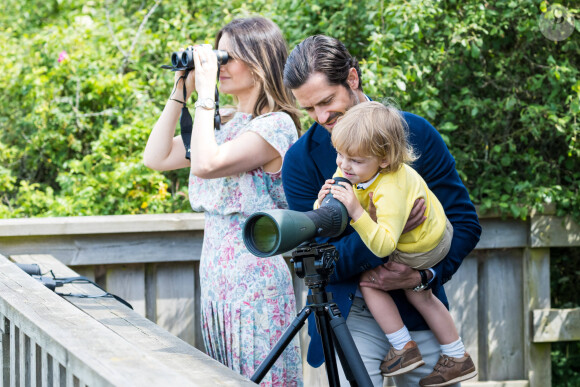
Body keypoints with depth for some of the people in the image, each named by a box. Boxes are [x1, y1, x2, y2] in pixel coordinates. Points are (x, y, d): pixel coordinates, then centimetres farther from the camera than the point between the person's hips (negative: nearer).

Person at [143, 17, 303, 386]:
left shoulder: (275, 125, -12)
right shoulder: (227, 126, 14)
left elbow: (205, 164, -24)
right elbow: (156, 157, 12)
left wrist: (206, 93, -17)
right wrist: (180, 92, 8)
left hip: (254, 278, -9)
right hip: (216, 274, 9)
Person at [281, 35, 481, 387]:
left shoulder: (416, 133, -3)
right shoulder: (301, 161, -7)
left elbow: (465, 223, 0)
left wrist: (424, 276, -16)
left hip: (418, 309, 2)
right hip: (351, 316, -2)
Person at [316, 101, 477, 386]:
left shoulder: (391, 191, -43)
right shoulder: (350, 168, -17)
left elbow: (383, 246, -51)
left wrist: (356, 211, -59)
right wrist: (324, 203, -33)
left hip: (422, 249, -9)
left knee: (369, 279, -6)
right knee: (418, 294, 24)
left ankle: (404, 349, 7)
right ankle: (458, 358, 39)